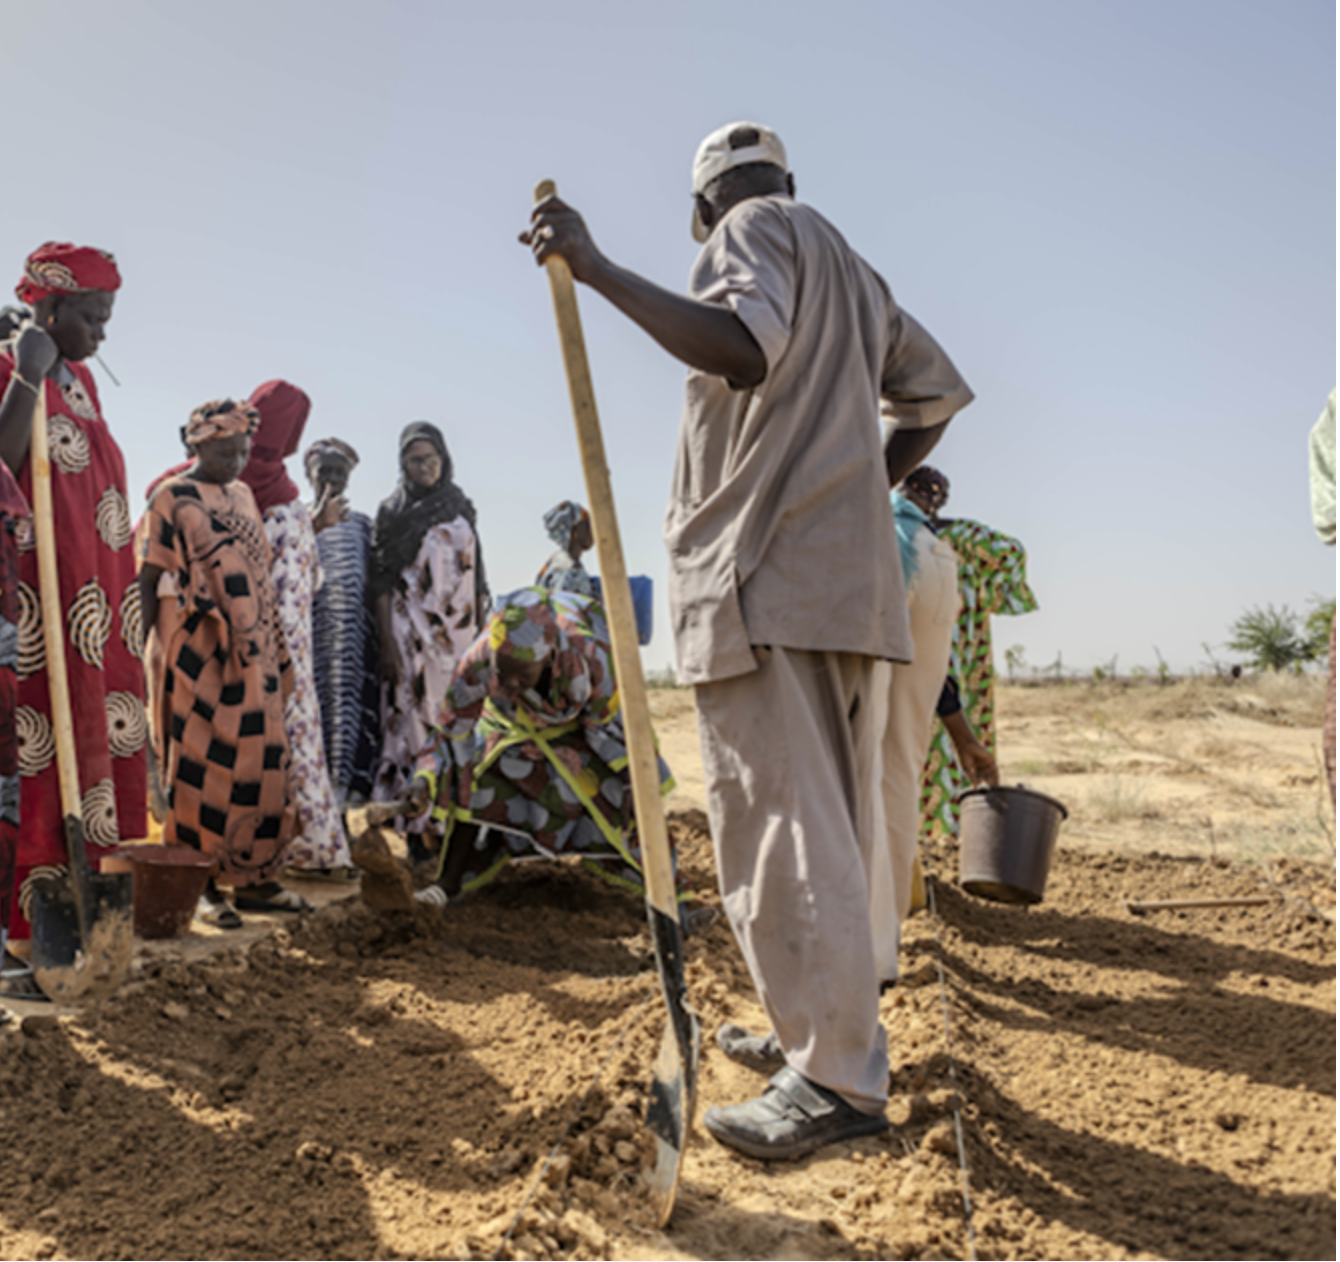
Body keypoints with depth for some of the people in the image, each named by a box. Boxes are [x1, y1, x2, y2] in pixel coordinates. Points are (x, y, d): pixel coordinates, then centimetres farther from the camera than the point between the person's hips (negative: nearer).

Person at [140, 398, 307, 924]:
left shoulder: (244, 496, 15)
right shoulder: (173, 499, -4)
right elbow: (149, 578, -6)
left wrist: (276, 647, 18)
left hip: (252, 654, 7)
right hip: (197, 652, -7)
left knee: (261, 764, 8)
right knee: (201, 766, -2)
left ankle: (254, 876, 18)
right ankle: (198, 885, 6)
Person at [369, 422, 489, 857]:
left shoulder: (461, 507, 13)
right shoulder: (392, 511, 1)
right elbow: (381, 580, -4)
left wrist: (483, 629, 9)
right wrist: (387, 642, -12)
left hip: (458, 630, 4)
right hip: (413, 630, -4)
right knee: (417, 717, -6)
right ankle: (418, 827, -3)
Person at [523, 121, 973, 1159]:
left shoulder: (755, 228, 1)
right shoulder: (850, 268, 28)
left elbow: (741, 350, -20)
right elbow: (937, 393, 28)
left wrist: (596, 270, -19)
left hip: (766, 574, -10)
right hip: (846, 575, 10)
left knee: (782, 823, -12)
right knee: (827, 821, 12)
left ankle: (839, 1080, -11)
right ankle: (829, 1031, 20)